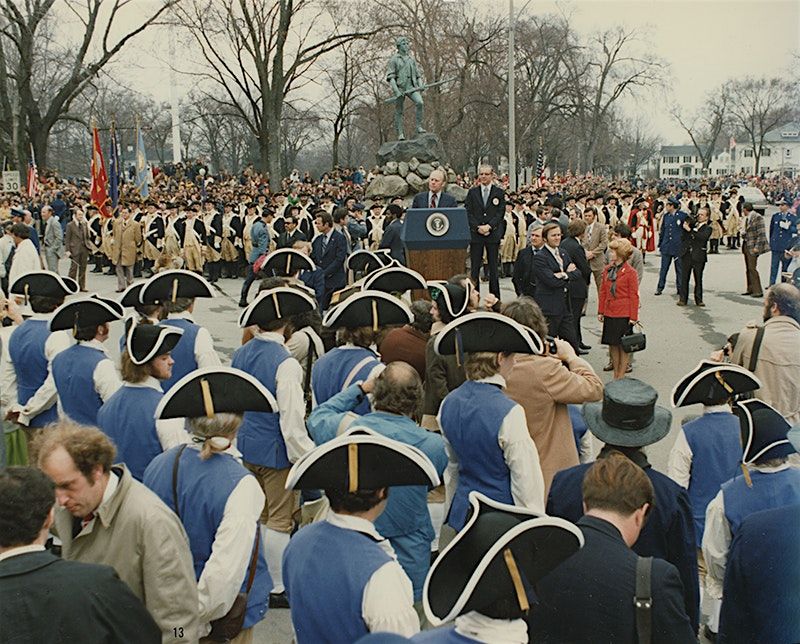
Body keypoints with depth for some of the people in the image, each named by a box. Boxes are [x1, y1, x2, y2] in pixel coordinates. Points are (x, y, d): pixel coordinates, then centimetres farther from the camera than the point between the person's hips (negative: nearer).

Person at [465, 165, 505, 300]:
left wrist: (489, 226, -13)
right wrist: (478, 227, -10)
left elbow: (501, 213, 0)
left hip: (493, 234, -1)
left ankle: (495, 297, 8)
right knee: (474, 267, 1)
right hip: (475, 234, 1)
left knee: (493, 267, 3)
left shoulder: (499, 192, 6)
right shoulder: (472, 192, 8)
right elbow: (468, 212, 3)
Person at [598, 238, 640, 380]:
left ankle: (621, 376, 13)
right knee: (613, 344, 11)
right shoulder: (607, 270, 6)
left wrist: (633, 317, -9)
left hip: (624, 315, -6)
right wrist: (601, 311, 9)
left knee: (623, 345, 3)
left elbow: (634, 296, -7)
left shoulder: (630, 272, -10)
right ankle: (615, 374, 22)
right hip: (609, 313, 6)